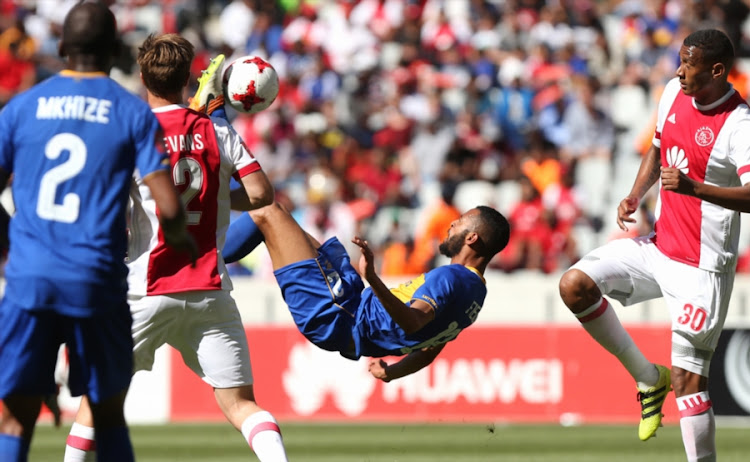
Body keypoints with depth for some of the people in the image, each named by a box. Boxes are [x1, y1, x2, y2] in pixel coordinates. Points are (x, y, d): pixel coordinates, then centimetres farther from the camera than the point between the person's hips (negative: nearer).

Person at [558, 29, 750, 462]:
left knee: (688, 378, -8)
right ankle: (649, 377, 9)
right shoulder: (674, 93, 3)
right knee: (575, 284, -5)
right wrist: (635, 196, 5)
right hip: (660, 244, 8)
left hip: (702, 267, -8)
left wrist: (694, 187, -45)